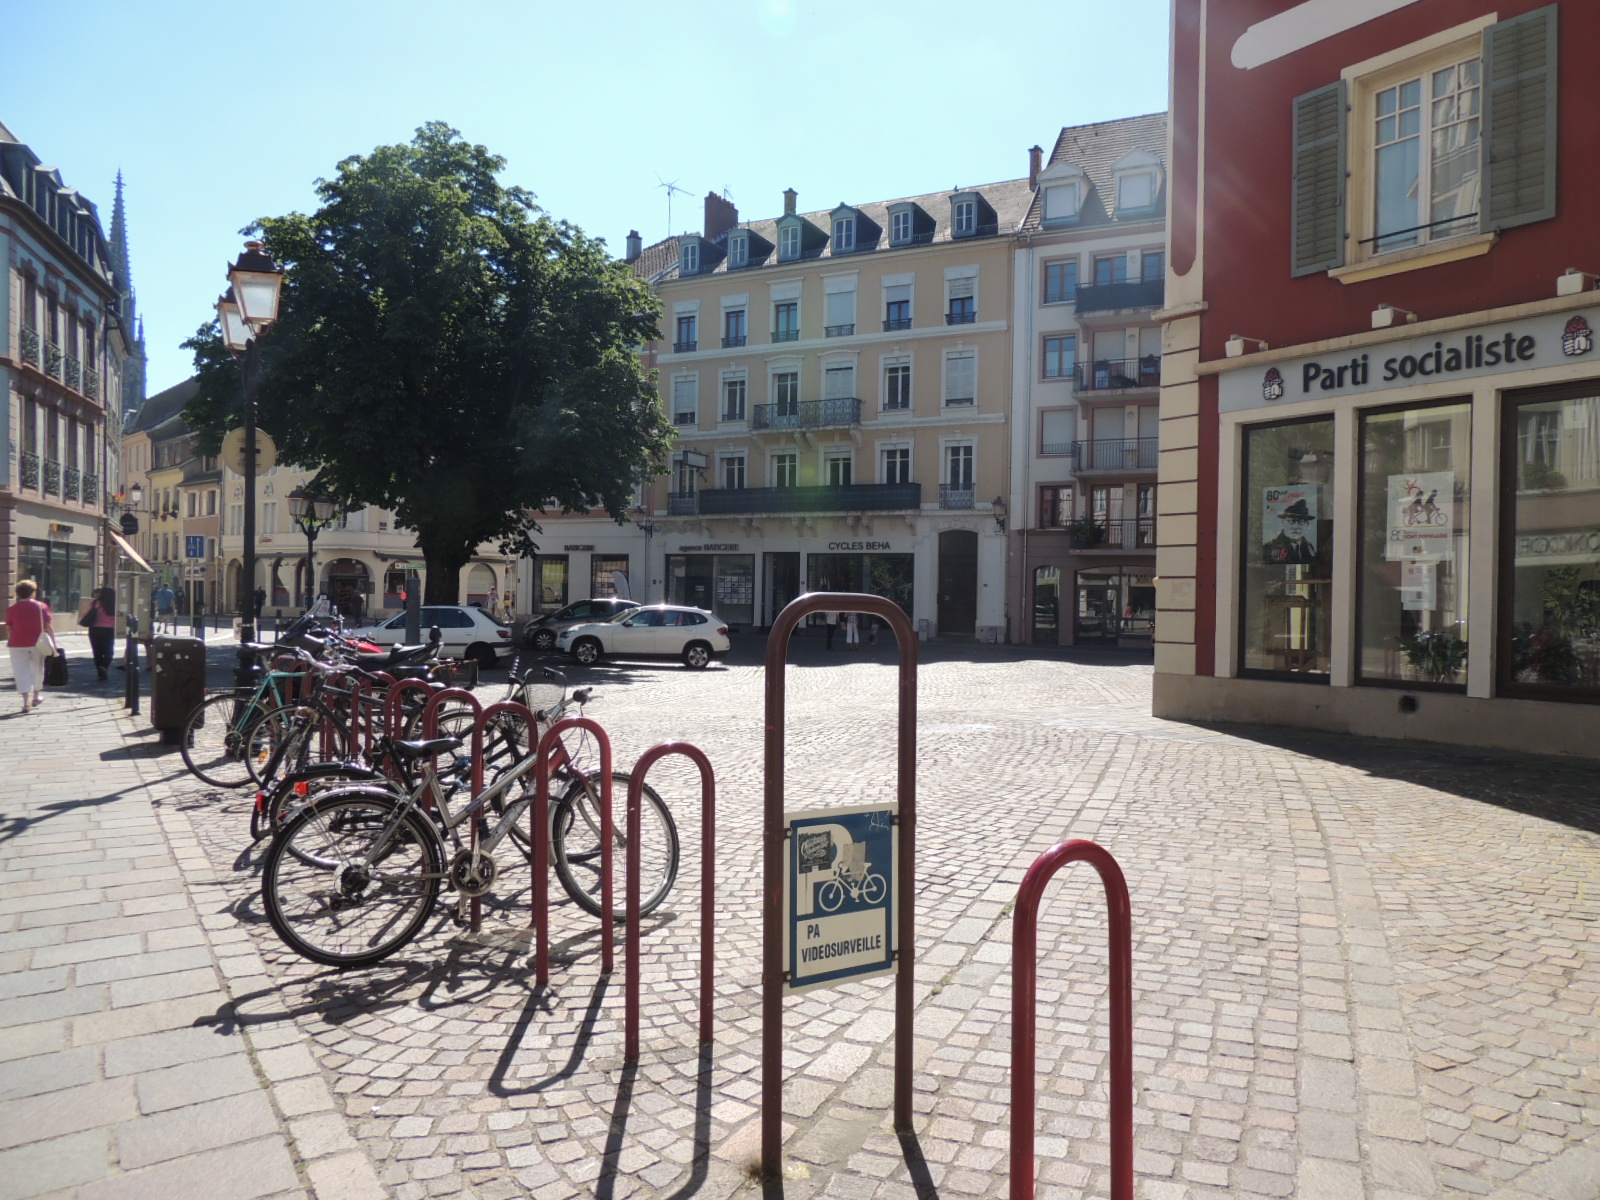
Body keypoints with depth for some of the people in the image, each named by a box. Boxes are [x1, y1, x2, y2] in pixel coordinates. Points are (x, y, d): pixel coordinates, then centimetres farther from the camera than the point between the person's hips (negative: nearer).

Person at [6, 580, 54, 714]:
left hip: (18, 644, -1)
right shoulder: (41, 606, -1)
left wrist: (9, 642, 13)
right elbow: (48, 626, -3)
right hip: (37, 643, 1)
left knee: (22, 672, 0)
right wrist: (52, 642, 1)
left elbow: (9, 629, 1)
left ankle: (26, 701, -8)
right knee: (37, 669, 18)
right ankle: (36, 695, 29)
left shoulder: (12, 609, 0)